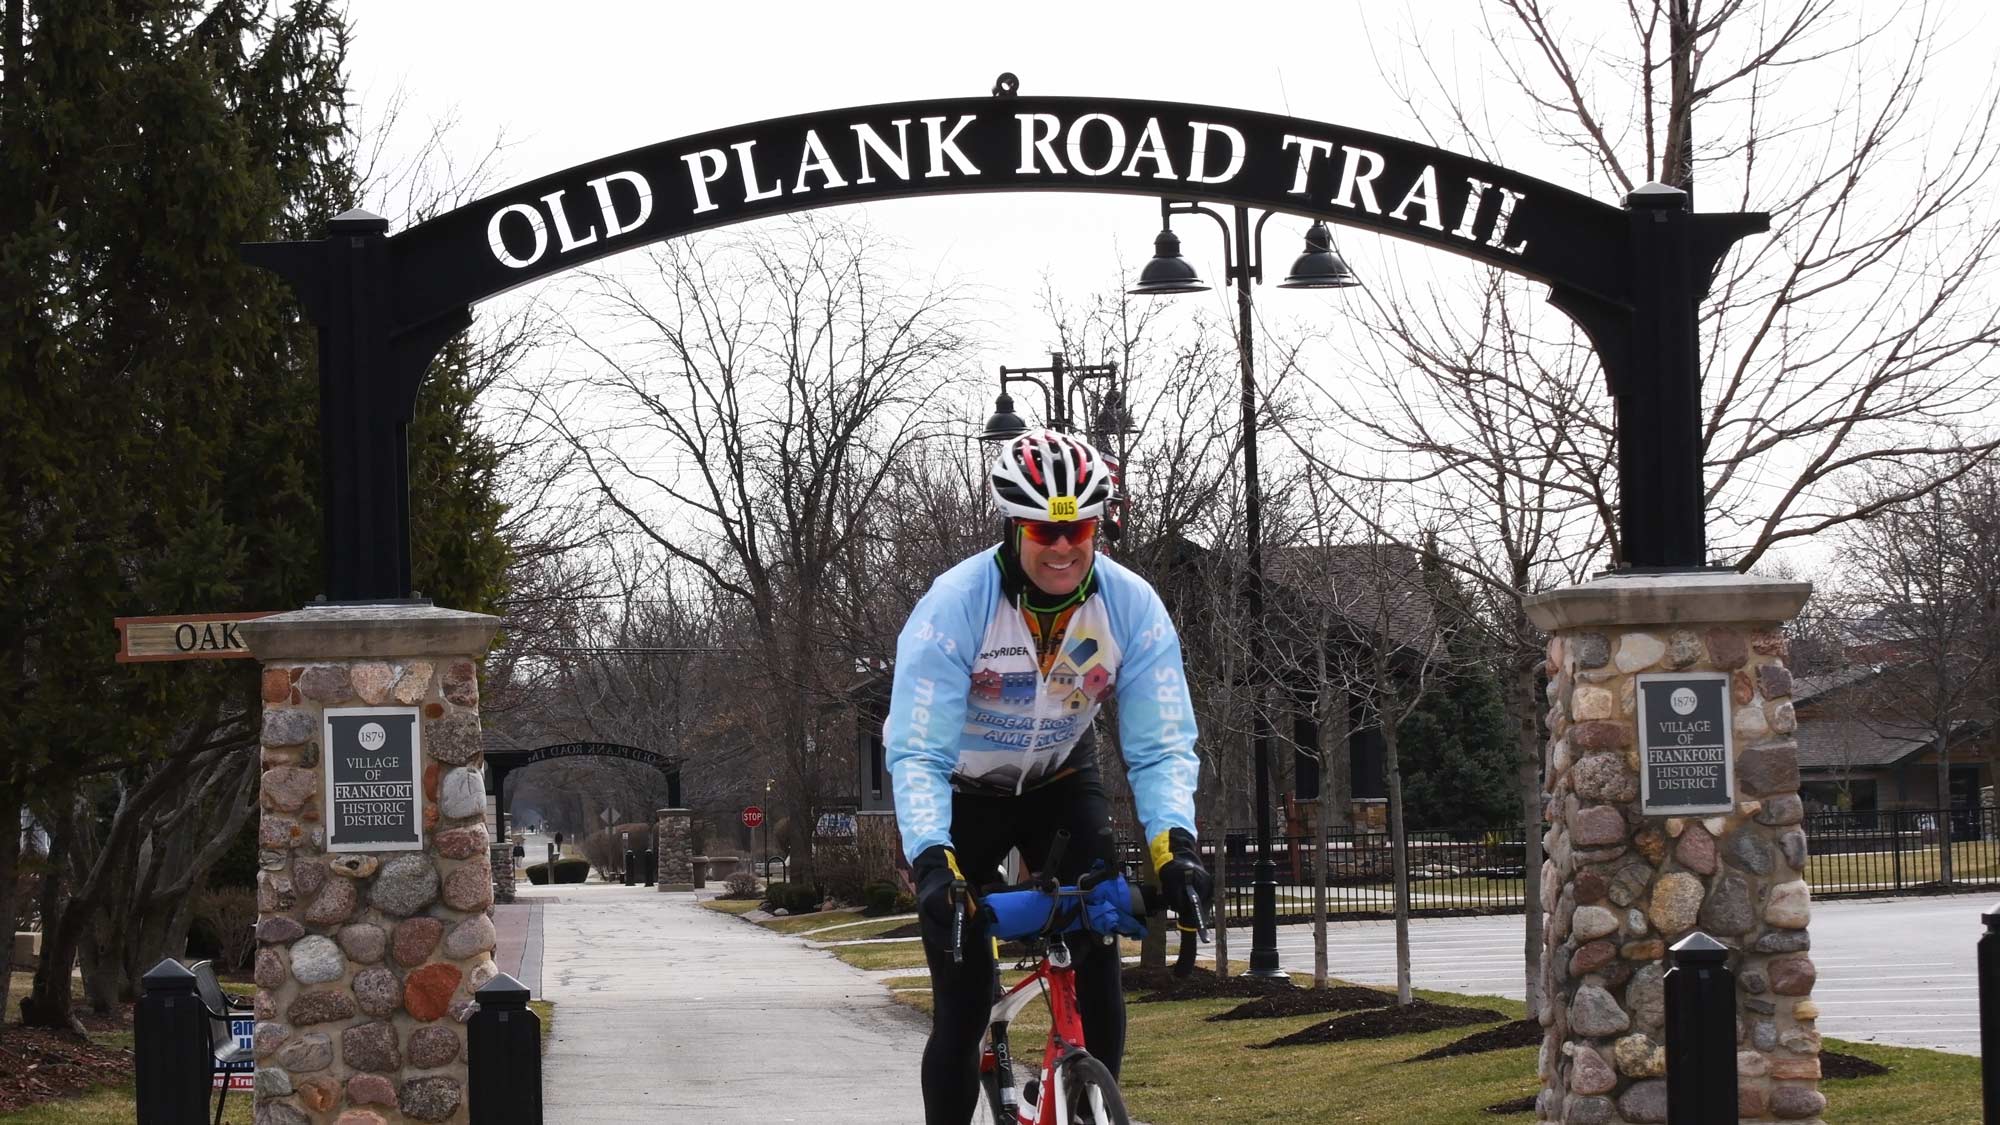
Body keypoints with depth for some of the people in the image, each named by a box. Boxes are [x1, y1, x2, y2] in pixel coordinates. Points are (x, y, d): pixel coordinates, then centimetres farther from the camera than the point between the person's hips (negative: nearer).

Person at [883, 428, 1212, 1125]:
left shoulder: (1132, 607, -22)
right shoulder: (954, 605, -30)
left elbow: (1162, 746, -23)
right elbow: (917, 754, -33)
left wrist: (1175, 842, -41)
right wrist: (932, 860, -49)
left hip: (1059, 780, 2)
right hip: (962, 791, -2)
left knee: (1097, 961, -17)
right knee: (964, 1000, -9)